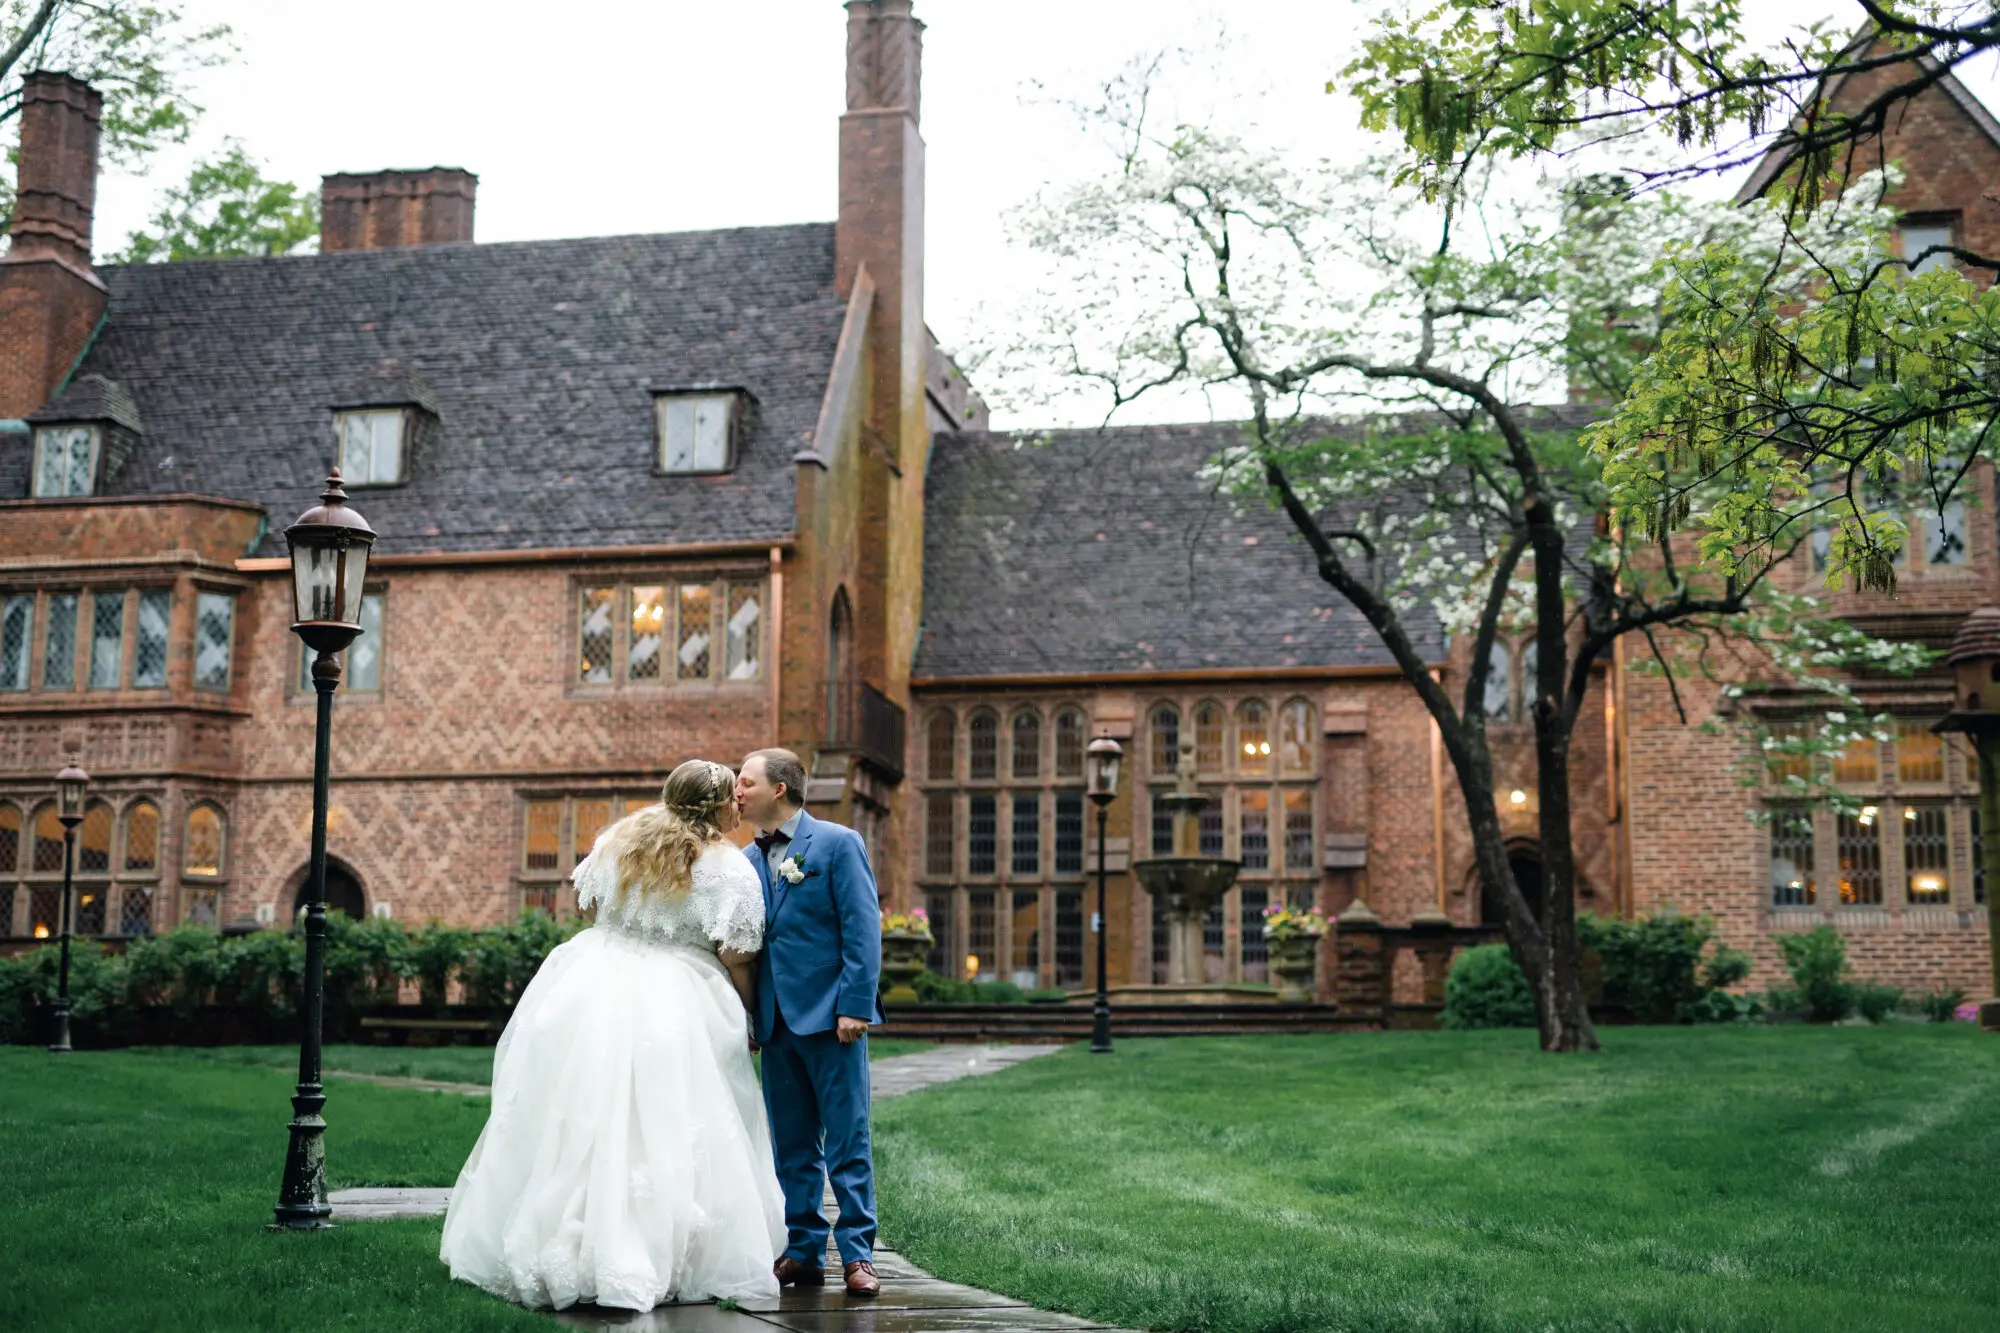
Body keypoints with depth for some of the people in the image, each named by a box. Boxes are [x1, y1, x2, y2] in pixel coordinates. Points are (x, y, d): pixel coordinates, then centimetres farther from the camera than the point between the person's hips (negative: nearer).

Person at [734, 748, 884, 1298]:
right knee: (792, 1146, 10)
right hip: (777, 1021, 6)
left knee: (847, 1141, -2)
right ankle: (804, 1252, 17)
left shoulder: (837, 843, -4)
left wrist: (855, 1006, -15)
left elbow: (863, 929, -9)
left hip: (831, 1018, -6)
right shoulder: (748, 859, 13)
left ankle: (857, 1254, 5)